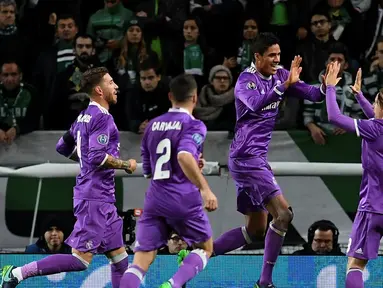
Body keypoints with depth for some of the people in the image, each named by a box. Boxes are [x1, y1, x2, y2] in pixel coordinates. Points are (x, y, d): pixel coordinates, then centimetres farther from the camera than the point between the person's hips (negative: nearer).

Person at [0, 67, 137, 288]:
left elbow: (63, 147, 25)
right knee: (81, 259, -12)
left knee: (119, 257, 10)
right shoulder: (102, 118, -13)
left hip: (103, 199, 10)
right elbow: (98, 157, -23)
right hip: (95, 197, -10)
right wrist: (126, 165, -10)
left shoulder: (85, 116, 15)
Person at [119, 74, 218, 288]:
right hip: (184, 199, -4)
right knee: (205, 248, 18)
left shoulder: (152, 126, 14)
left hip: (155, 198, 4)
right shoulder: (194, 125, -5)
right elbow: (184, 156, -25)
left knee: (140, 261, 0)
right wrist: (205, 188, -27)